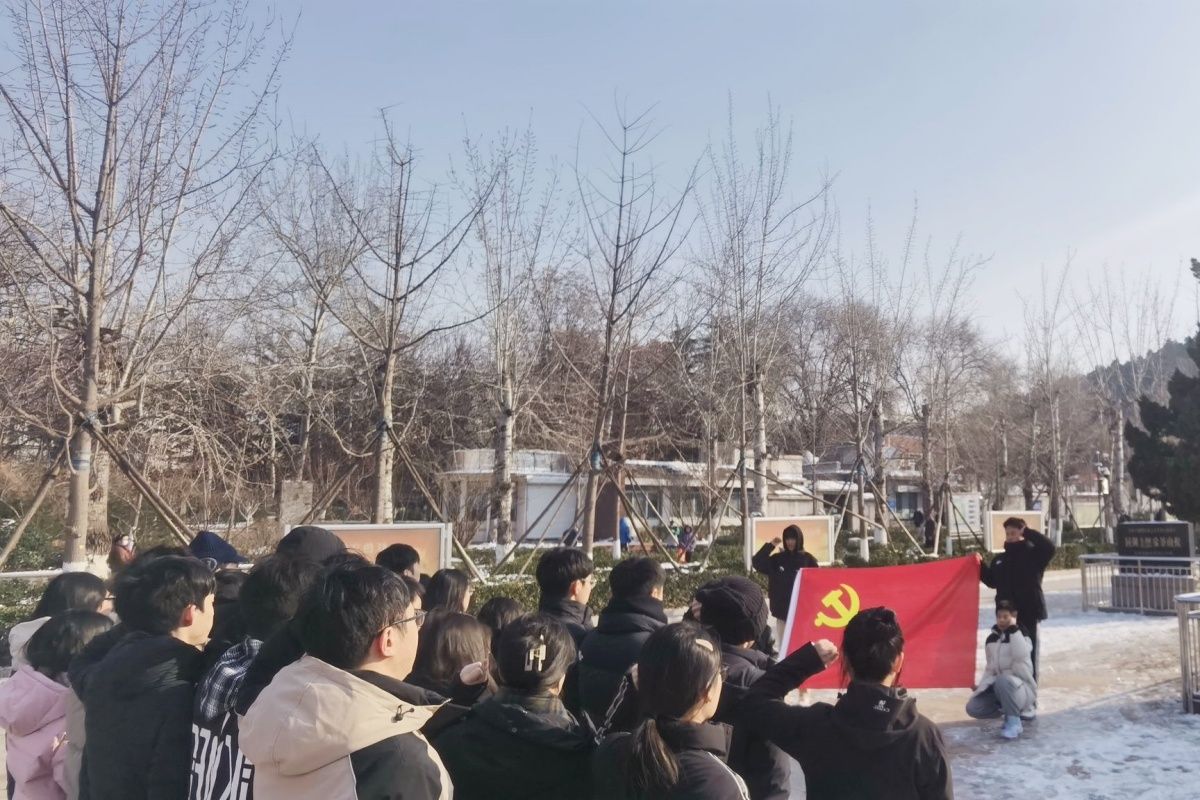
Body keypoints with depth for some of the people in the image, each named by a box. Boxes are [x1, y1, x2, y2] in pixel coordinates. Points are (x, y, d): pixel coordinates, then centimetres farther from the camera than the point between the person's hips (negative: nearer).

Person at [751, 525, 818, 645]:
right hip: (782, 610, 3)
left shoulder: (808, 559, 0)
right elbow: (757, 564, -3)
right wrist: (770, 545, -8)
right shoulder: (777, 559, 7)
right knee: (782, 646, 8)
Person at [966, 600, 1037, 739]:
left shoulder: (1021, 636, -8)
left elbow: (1020, 655, -32)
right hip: (998, 688, 6)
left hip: (1021, 688, -6)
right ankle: (1008, 709, 8)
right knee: (972, 708, -13)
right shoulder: (991, 639, 8)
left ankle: (1014, 722, -20)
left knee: (1003, 681, -39)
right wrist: (981, 687, 4)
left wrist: (1013, 628, -25)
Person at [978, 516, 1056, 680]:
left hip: (1029, 610, -5)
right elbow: (992, 581, 17)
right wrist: (981, 565, 4)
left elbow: (1049, 548, -23)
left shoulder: (1033, 554, -3)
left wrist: (1028, 532, -18)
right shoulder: (1000, 558, 12)